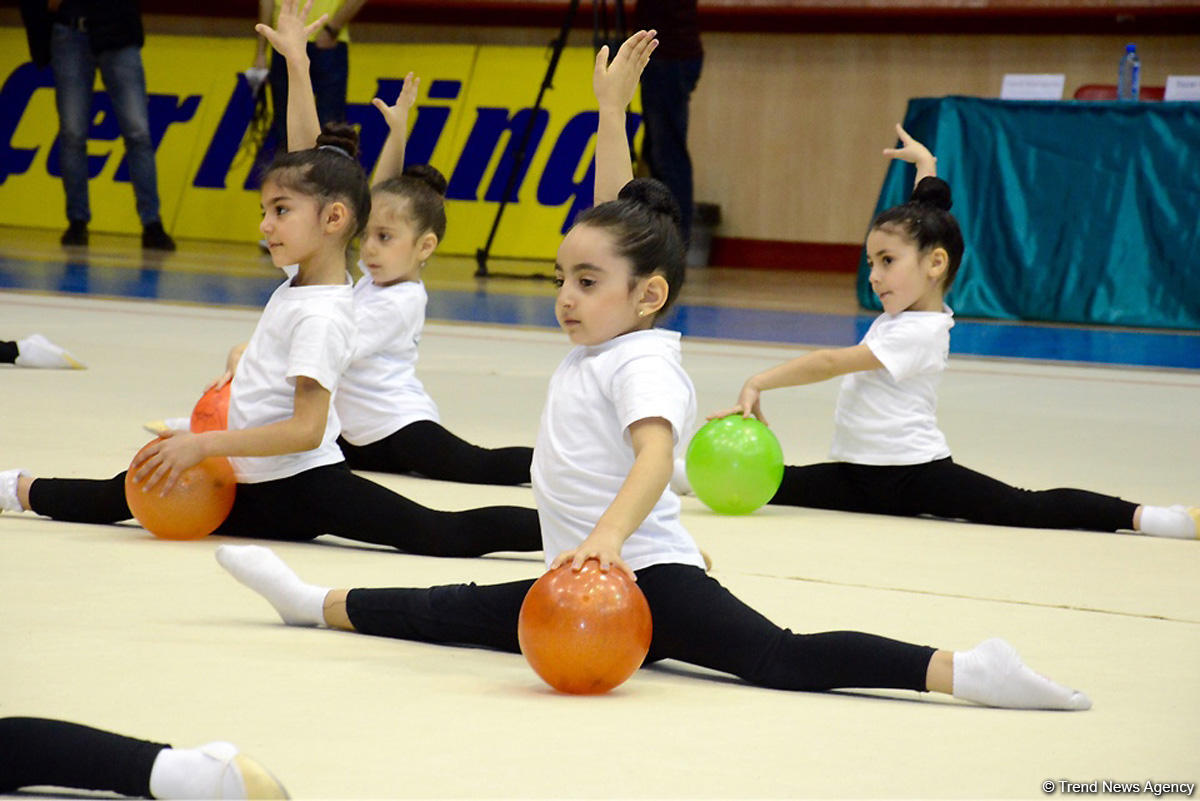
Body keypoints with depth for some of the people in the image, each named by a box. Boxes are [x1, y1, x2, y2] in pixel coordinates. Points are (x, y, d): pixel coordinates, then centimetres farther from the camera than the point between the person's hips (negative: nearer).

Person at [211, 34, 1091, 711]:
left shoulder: (642, 365, -14)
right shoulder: (598, 347, 14)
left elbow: (655, 454, -32)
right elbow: (616, 217, 22)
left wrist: (607, 535, -48)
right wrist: (612, 108, 22)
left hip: (650, 576, -10)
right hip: (588, 582, 10)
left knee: (783, 659, -24)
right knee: (461, 613, 20)